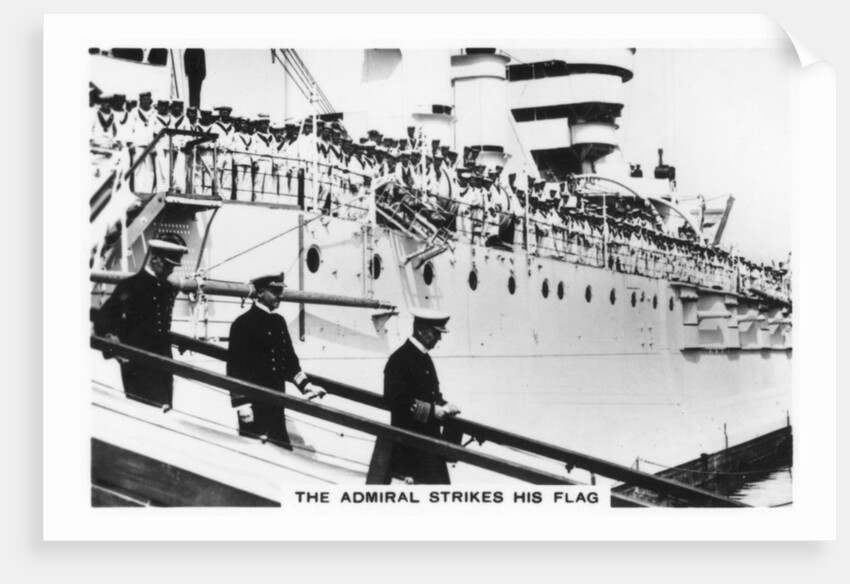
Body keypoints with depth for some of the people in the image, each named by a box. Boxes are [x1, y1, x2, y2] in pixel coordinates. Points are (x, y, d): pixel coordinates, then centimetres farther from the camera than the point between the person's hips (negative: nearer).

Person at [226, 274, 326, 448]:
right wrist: (242, 404, -17)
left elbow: (290, 358, 19)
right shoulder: (243, 324, -11)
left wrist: (305, 386, 9)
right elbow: (235, 367, -14)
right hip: (254, 404, -7)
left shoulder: (279, 321, 12)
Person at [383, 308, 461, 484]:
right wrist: (431, 410, -20)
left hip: (429, 437, 9)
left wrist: (443, 406, 1)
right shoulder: (400, 359, -16)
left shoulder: (424, 357, 13)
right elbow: (397, 400, -22)